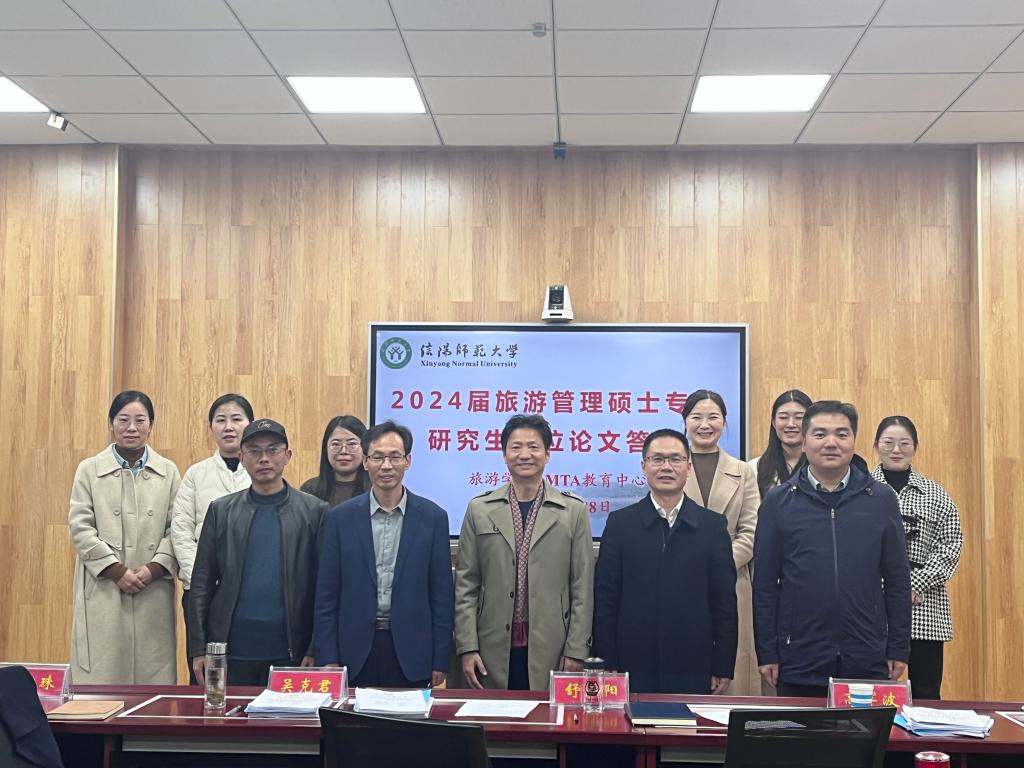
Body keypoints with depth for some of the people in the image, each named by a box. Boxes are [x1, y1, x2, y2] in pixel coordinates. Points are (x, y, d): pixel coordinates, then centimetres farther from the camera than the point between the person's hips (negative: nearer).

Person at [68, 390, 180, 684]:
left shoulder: (168, 472, 10)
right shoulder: (89, 470, 7)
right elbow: (80, 528, 0)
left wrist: (154, 568, -10)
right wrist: (117, 571, -9)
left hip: (154, 591, 1)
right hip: (103, 591, -1)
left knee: (153, 677, 0)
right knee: (102, 677, -2)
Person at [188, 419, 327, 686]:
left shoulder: (314, 511, 2)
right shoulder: (221, 511, 7)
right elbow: (202, 582, 6)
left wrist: (316, 651, -5)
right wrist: (199, 650, 1)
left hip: (290, 654, -1)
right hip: (231, 653, 1)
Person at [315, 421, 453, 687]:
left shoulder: (433, 517, 0)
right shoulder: (342, 517, 1)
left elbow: (441, 594, 1)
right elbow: (327, 595, 2)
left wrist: (440, 661, -1)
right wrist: (327, 659, -2)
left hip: (411, 651, 0)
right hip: (356, 651, 0)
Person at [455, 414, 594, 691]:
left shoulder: (574, 510, 4)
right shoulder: (479, 509, 7)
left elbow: (582, 588, 3)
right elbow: (466, 585, 5)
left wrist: (576, 651, -2)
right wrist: (467, 647, -1)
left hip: (550, 652, -1)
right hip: (494, 652, 1)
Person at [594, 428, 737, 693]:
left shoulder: (714, 525, 4)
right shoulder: (620, 523, 3)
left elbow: (725, 602, 4)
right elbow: (605, 599, 1)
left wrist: (724, 669, 1)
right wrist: (607, 669, -3)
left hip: (694, 672, 1)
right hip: (633, 670, 0)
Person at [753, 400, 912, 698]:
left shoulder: (881, 499, 3)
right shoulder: (778, 502, 0)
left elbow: (897, 580, 6)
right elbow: (765, 583, 1)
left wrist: (899, 649, 3)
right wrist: (767, 653, -1)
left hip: (868, 662, 1)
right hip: (799, 664, -1)